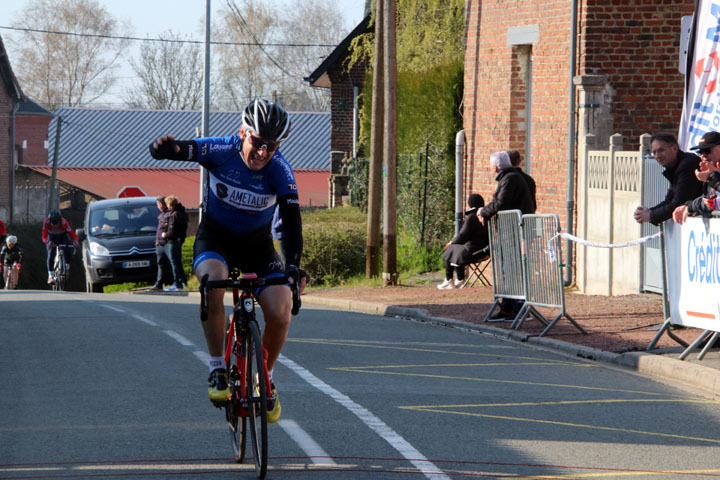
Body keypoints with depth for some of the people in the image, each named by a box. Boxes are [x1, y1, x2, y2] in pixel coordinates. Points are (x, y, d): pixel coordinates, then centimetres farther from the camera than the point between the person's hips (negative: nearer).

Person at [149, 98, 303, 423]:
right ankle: (217, 369, -20)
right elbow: (183, 149, -27)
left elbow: (291, 220, -28)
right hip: (215, 238, -1)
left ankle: (265, 378, 12)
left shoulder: (280, 171, -22)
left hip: (257, 244, 1)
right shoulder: (220, 152, -22)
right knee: (213, 281, -35)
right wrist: (165, 148, -53)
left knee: (279, 314, -18)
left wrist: (292, 266, -43)